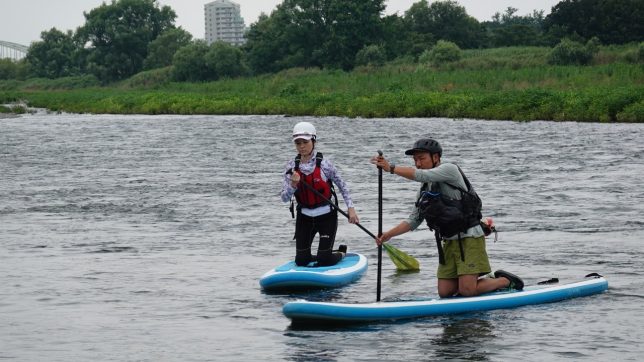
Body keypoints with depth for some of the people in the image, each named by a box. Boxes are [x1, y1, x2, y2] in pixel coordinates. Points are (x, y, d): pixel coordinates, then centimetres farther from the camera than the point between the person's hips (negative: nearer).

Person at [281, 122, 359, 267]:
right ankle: (326, 255, 33)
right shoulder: (292, 166, -4)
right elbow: (285, 198, -7)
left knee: (324, 261, -5)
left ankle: (342, 252, 29)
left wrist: (351, 208, -6)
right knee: (301, 261, 3)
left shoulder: (324, 163, -12)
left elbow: (342, 185, 0)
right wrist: (293, 185, -27)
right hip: (304, 218, 3)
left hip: (326, 216, -3)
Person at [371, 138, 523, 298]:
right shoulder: (424, 192, 15)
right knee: (445, 292, 3)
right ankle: (488, 281, 23)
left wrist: (391, 168, -23)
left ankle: (506, 281, 10)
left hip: (469, 238, -8)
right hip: (449, 242, 8)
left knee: (467, 291, -14)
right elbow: (413, 221, 12)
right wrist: (389, 234, -3)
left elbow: (421, 176, -24)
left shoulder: (449, 169, -8)